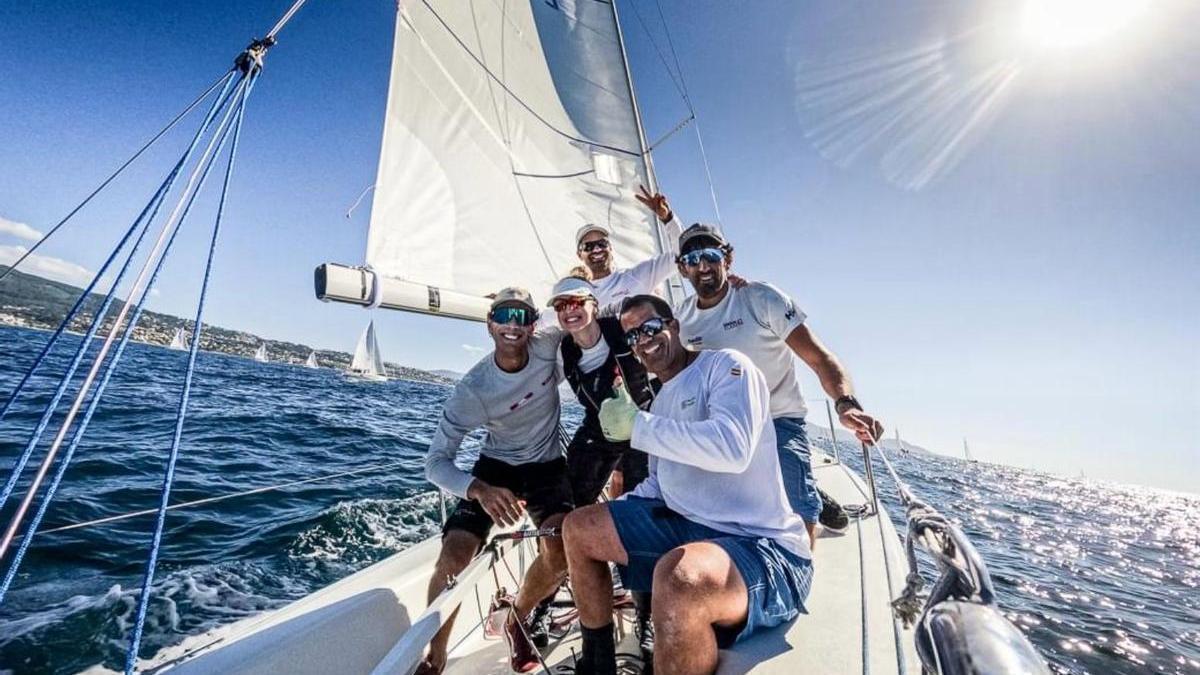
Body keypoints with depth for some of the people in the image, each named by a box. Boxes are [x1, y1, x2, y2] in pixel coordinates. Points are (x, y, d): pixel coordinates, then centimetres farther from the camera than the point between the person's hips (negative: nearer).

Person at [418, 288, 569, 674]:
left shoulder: (549, 349, -19)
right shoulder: (473, 389, -22)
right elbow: (436, 462, -22)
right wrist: (479, 490, -40)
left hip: (547, 469, 1)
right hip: (495, 469, 0)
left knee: (561, 550, -23)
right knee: (453, 556, -18)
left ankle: (516, 621, 11)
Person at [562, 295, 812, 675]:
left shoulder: (725, 365, -8)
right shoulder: (661, 400, 16)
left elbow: (732, 447, -28)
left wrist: (638, 425, -19)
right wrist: (606, 516, 9)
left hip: (762, 545, -8)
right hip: (685, 526, 9)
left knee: (678, 578, -41)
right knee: (577, 529, 9)